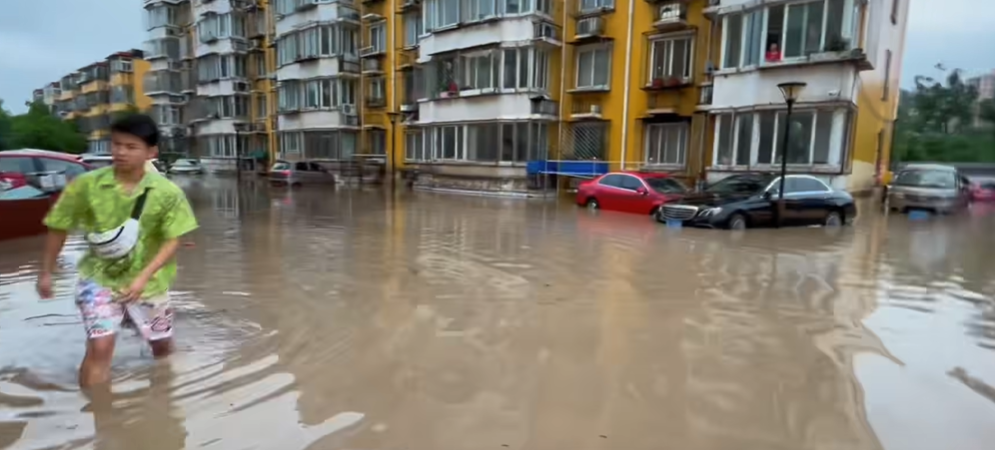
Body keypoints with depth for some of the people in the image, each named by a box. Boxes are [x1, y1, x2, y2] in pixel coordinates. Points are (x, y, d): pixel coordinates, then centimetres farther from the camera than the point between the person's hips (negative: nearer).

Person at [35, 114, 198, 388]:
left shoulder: (167, 192, -15)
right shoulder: (86, 184, -12)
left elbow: (172, 240, -14)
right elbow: (58, 228, 0)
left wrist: (143, 277, -24)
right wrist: (46, 273, 5)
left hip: (148, 281, 1)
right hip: (99, 278, -1)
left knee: (162, 346, 17)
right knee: (100, 346, -13)